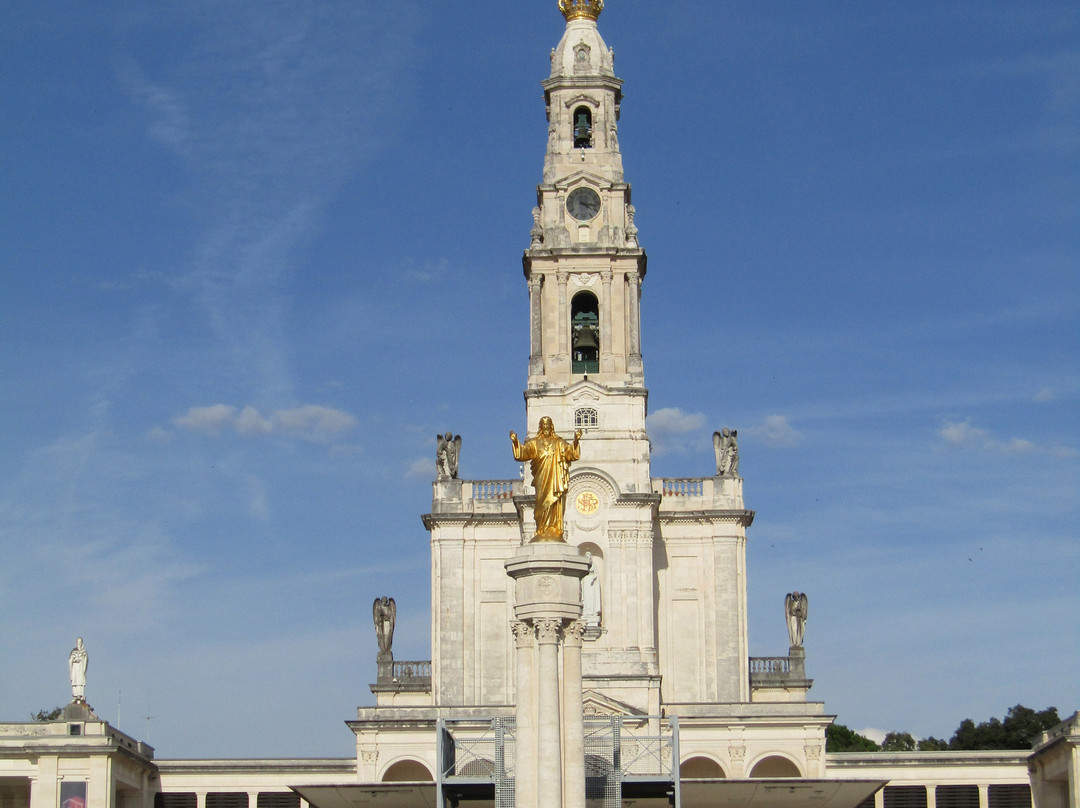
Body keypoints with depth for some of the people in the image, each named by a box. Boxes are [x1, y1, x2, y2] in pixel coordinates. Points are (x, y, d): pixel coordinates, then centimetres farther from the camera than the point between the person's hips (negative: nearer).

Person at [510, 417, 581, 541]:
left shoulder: (559, 442, 13)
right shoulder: (535, 442, 13)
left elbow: (570, 452, -1)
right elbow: (523, 451, 1)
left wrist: (576, 441, -18)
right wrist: (516, 442, -17)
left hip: (556, 478, 0)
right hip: (542, 478, 0)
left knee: (556, 505, -6)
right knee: (542, 503, -6)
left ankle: (555, 532, -8)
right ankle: (542, 532, -6)